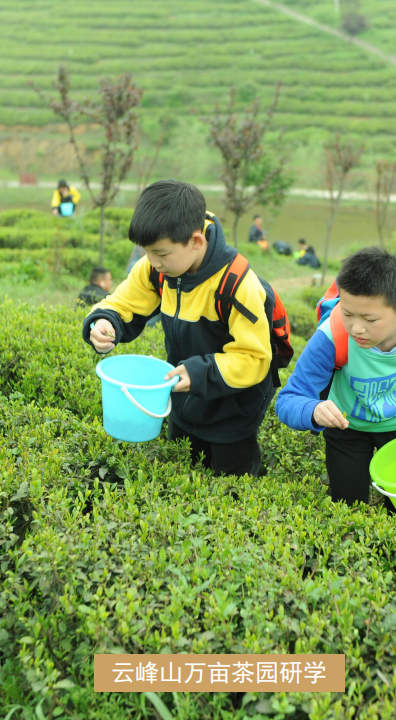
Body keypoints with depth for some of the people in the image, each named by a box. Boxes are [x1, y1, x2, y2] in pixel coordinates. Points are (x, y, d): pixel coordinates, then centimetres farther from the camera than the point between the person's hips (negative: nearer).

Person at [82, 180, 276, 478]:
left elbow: (254, 359, -26)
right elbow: (123, 305, -4)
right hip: (184, 407, 6)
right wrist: (103, 323, -26)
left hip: (232, 413, -5)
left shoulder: (238, 285, -31)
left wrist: (200, 372, -37)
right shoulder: (155, 269, -15)